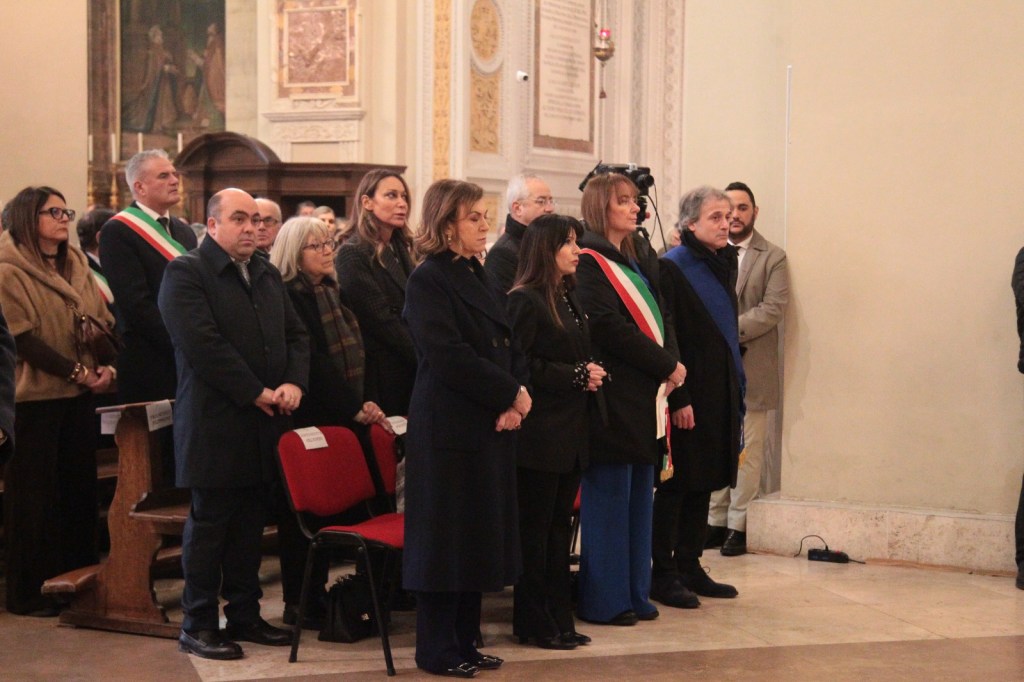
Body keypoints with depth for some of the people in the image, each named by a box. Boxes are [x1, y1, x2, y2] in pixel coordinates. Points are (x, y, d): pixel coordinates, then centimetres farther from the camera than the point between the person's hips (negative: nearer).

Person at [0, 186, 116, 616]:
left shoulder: (77, 266, 15)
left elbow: (103, 320, 12)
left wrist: (106, 365, -7)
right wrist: (75, 370, -19)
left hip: (79, 395, 7)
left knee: (80, 487, 9)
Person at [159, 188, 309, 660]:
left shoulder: (267, 275, 17)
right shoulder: (185, 273, -8)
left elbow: (296, 334, 15)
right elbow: (202, 344, -18)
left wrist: (294, 383, -5)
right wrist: (256, 393, -17)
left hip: (264, 426, 7)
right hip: (214, 425, -7)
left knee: (251, 525, 12)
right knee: (209, 525, 0)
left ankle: (245, 616, 21)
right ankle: (197, 625, 9)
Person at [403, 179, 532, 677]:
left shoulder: (478, 276, 15)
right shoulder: (428, 280, -10)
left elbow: (507, 345, 12)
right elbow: (449, 356, -20)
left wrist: (515, 396, -6)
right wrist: (509, 392, -15)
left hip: (490, 425, 8)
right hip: (448, 426, -8)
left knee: (480, 534, 12)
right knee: (445, 536, -1)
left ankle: (464, 642, 22)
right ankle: (436, 650, 9)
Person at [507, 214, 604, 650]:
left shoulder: (570, 298, 15)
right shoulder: (525, 301, -11)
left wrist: (590, 374, 2)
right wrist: (576, 376, -16)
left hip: (571, 432, 9)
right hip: (540, 433, -8)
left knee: (559, 527, 12)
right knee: (535, 529, 0)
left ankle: (559, 619, 19)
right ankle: (533, 625, 8)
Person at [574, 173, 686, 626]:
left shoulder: (641, 257, 17)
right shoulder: (589, 262, -9)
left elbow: (658, 316, 12)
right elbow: (610, 328, -17)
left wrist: (670, 361, -6)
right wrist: (667, 365, -14)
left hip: (645, 392, 8)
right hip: (614, 396, -8)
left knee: (639, 495, 10)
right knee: (608, 497, -3)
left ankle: (634, 593, 17)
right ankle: (603, 600, 4)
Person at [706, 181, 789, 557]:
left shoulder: (773, 258, 2)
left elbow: (773, 308, -9)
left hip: (750, 367, -2)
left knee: (747, 450, 0)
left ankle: (738, 525, 6)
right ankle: (716, 521, 15)